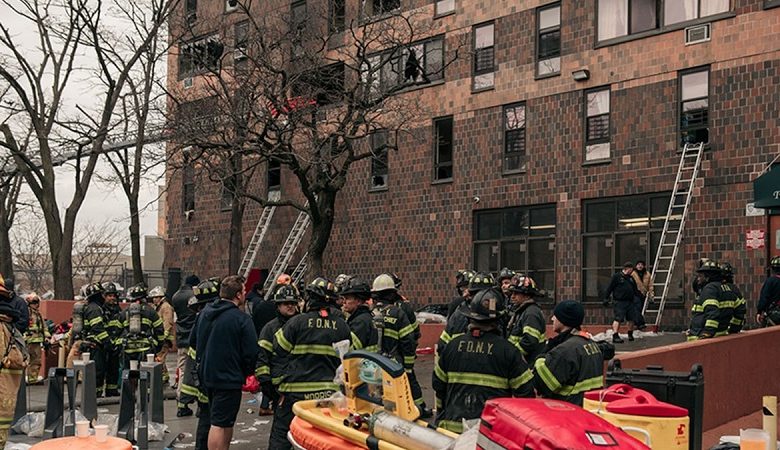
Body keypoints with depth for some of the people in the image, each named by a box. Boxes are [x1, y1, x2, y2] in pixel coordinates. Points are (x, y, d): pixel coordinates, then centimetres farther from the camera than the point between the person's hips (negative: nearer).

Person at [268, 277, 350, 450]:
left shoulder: (297, 322, -10)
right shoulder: (341, 326, 0)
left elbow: (279, 349, 0)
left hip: (296, 388, -3)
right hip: (329, 390, 3)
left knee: (280, 435, 5)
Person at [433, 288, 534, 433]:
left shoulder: (453, 345, 4)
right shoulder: (508, 350, -6)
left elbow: (438, 385, 13)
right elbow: (525, 392, -3)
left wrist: (441, 416, 26)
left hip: (453, 424, 3)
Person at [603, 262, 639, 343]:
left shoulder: (631, 278, 20)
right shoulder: (616, 276, -1)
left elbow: (635, 290, 26)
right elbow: (609, 288, -4)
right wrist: (606, 298, -9)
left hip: (630, 302, 7)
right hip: (620, 302, -7)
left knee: (631, 319, 8)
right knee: (618, 319, -13)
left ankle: (630, 334, 27)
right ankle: (615, 336, -14)